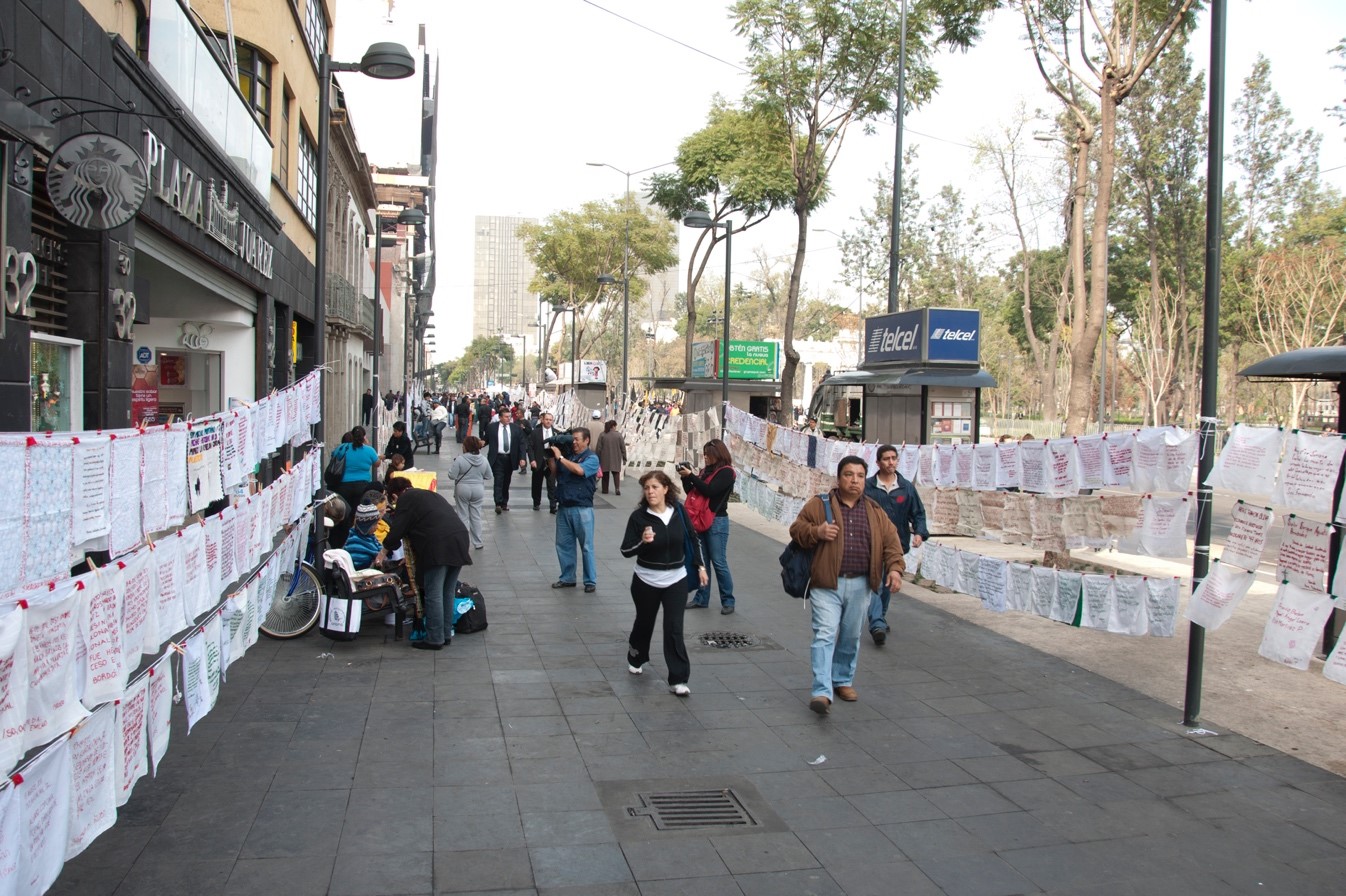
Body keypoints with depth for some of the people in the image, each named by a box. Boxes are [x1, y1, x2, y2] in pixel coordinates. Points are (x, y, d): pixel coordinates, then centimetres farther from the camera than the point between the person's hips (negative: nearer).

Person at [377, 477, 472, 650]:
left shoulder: (406, 499, 7)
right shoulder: (431, 495, 31)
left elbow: (397, 530, 2)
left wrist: (383, 553, 17)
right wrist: (413, 553, 41)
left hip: (438, 545, -8)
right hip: (460, 539, 8)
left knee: (434, 595, -2)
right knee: (448, 593, 16)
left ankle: (435, 639, 1)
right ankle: (446, 634, 21)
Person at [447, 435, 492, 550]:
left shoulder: (460, 459, -16)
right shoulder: (483, 460, -4)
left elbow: (452, 476, -14)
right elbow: (489, 477, 4)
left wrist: (452, 465, 3)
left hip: (462, 489, -3)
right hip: (478, 490, 3)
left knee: (463, 516, 8)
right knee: (476, 517, 11)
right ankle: (478, 542, 16)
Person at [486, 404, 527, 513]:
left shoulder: (516, 428, 1)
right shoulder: (492, 427, -2)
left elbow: (522, 443, 0)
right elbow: (486, 441, 6)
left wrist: (522, 458, -9)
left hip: (510, 458, 3)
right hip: (497, 458, -2)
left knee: (507, 482, 12)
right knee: (498, 481, -10)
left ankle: (504, 503, 23)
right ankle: (498, 504, -13)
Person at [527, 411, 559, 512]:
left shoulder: (556, 432, 4)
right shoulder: (535, 432, -1)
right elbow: (530, 447, -4)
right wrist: (532, 460, -13)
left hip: (551, 462, 0)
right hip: (538, 463, 0)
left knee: (552, 485, -4)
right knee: (537, 485, 13)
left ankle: (553, 506, -3)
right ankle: (536, 503, 29)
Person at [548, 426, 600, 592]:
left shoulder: (592, 458, -5)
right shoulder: (568, 456, 8)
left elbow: (579, 470, -23)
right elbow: (555, 473, 14)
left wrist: (560, 457, -16)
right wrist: (551, 458, 1)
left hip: (582, 508, -5)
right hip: (564, 507, 6)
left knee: (586, 546, 1)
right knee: (563, 544, 11)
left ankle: (591, 581, 9)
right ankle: (567, 578, 22)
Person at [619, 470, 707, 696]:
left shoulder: (679, 511, -6)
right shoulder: (638, 516, -13)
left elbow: (692, 539, 8)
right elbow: (626, 551, -12)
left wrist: (700, 566, 7)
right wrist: (642, 541, -31)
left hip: (676, 580, 1)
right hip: (647, 581, -1)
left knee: (674, 629, -4)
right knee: (644, 623, 19)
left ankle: (678, 679, 2)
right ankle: (636, 658, 47)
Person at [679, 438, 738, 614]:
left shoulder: (726, 472, -9)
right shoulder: (706, 470, 11)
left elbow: (710, 491, -21)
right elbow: (691, 491, 13)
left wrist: (690, 476, -19)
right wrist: (685, 477, -3)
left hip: (717, 522, -7)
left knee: (719, 562, -3)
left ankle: (728, 601, 6)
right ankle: (701, 598, 17)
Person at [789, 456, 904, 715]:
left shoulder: (875, 511, 11)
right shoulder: (819, 504, 1)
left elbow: (891, 541, 9)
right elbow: (796, 529, 2)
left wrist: (894, 568, -6)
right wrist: (816, 532, -17)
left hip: (860, 585, 4)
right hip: (827, 584, -4)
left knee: (851, 637, 14)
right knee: (825, 635, -12)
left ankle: (843, 680, 32)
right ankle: (822, 692, -16)